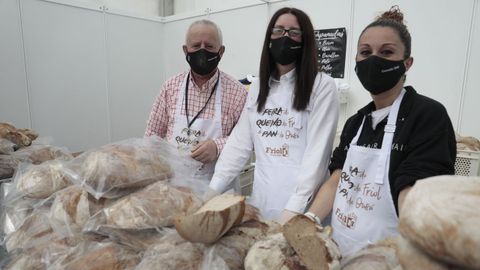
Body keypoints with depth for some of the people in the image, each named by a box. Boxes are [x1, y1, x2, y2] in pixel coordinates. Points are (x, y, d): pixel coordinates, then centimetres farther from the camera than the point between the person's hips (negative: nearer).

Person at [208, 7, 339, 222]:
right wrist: (212, 189, -3)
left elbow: (317, 154, -14)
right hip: (262, 200, 4)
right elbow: (239, 143, 4)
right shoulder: (257, 87, 7)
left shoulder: (322, 86, -7)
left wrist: (294, 208, -22)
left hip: (303, 206, -4)